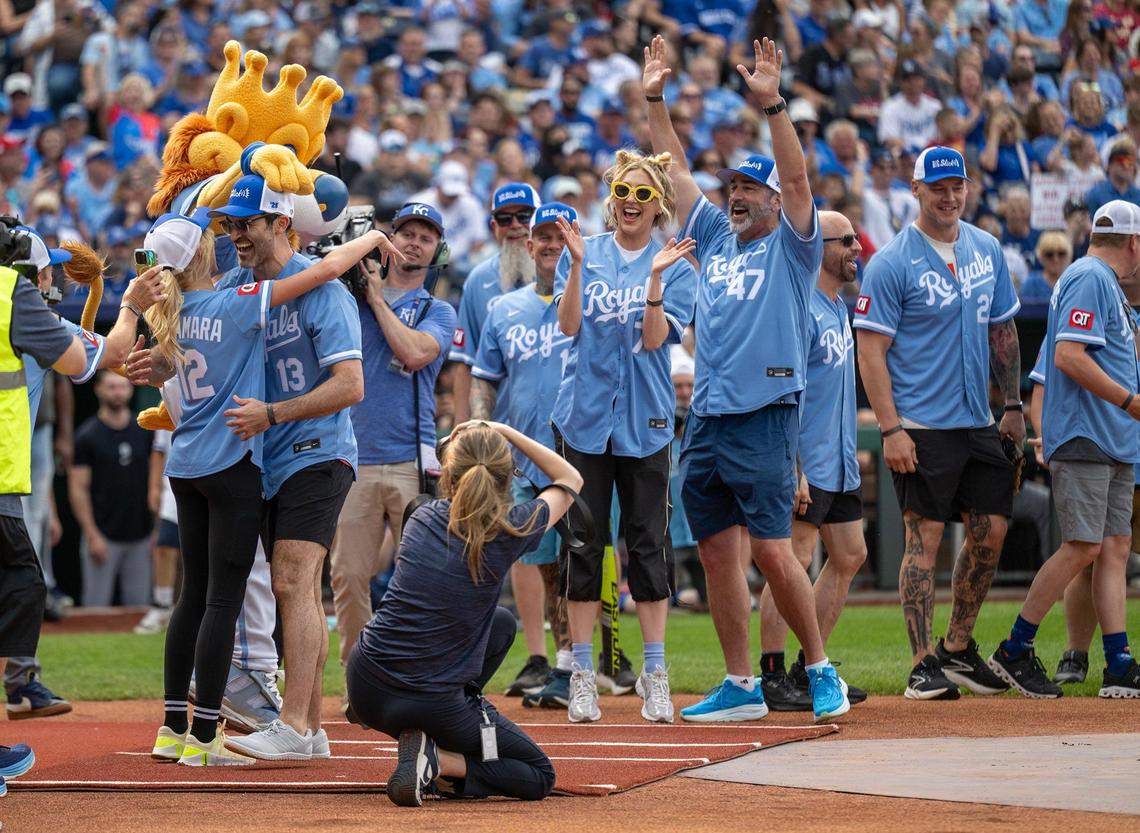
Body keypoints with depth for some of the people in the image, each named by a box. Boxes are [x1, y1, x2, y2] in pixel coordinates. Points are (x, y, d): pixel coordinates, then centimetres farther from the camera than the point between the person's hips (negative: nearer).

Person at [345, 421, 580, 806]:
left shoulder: (424, 517, 0)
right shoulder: (509, 532, -12)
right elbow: (570, 479, 8)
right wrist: (505, 433, 8)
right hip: (434, 707, -5)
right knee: (540, 776, 17)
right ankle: (437, 761, -8)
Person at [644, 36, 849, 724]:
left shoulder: (792, 247, 3)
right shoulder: (716, 238, 19)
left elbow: (797, 178, -11)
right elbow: (676, 170, 18)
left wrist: (773, 104, -22)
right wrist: (655, 100, 10)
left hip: (765, 419, -6)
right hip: (705, 423, 6)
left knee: (772, 553, -11)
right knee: (718, 554, 5)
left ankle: (822, 671, 2)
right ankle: (741, 687, 10)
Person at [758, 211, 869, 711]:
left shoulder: (838, 307, 16)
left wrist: (848, 455, 19)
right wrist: (793, 471, -24)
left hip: (839, 460, 10)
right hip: (806, 461, -10)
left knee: (850, 556, 12)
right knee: (795, 560, -9)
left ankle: (810, 671, 19)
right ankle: (772, 679, -5)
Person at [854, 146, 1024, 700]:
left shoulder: (987, 250, 10)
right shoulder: (891, 264, -9)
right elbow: (871, 350, -11)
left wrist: (1013, 406, 13)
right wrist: (890, 429, -17)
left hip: (979, 425, 6)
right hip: (922, 428, -6)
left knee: (990, 532, 6)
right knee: (924, 540, -6)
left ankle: (958, 648, 21)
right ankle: (923, 665, -2)